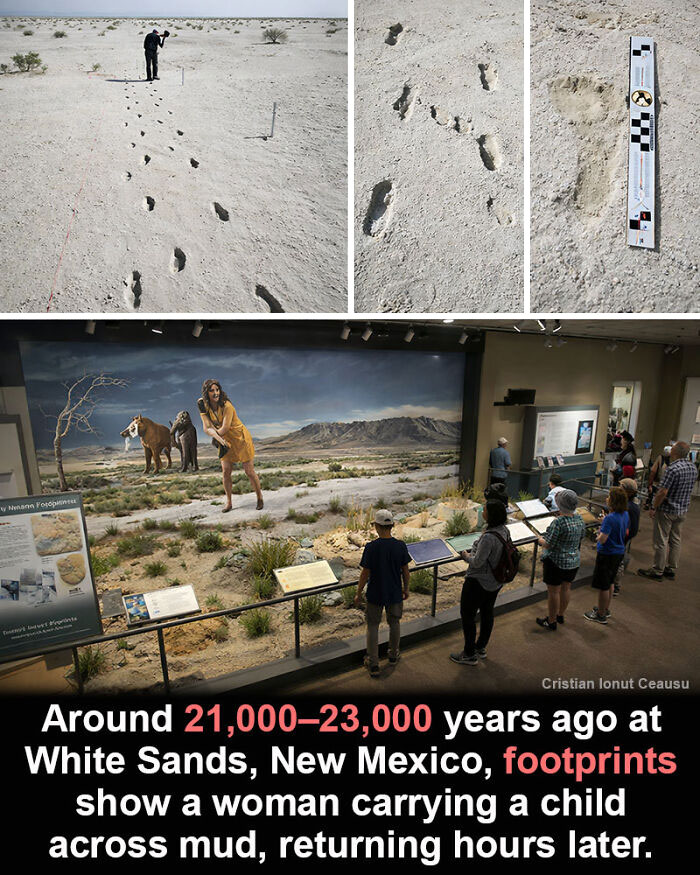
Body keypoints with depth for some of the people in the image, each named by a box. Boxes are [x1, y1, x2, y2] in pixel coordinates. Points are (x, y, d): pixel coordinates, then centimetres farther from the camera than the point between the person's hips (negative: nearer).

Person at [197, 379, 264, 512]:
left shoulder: (226, 405, -24)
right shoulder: (204, 407, -6)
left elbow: (225, 428, -26)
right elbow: (207, 428, -13)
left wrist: (215, 436, -10)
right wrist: (218, 437, -30)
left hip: (240, 438, -5)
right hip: (225, 441, 5)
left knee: (249, 471, -1)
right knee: (225, 472, 0)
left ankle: (260, 498, 17)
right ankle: (228, 502, 15)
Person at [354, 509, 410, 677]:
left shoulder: (371, 547, -21)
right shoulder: (400, 546, -12)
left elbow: (365, 574, -15)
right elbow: (405, 571, -2)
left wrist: (358, 594, -1)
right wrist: (406, 588, 14)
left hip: (375, 595, -2)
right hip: (395, 594, 3)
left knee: (373, 626, 15)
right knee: (394, 623, 23)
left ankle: (373, 664, 23)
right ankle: (393, 655, 42)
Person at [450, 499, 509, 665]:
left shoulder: (489, 537, -32)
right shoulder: (505, 531, -4)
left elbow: (477, 562, -27)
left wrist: (466, 556, -7)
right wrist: (472, 553, 6)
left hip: (478, 582, -9)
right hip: (495, 582, 9)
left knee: (467, 615, 8)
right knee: (487, 613, 23)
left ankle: (469, 655, 21)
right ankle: (481, 648, 41)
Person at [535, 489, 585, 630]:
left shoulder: (558, 522, -26)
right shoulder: (580, 519, -2)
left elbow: (548, 544, -22)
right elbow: (580, 540, 10)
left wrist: (540, 540, -3)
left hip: (556, 562, -7)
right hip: (574, 561, 8)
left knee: (553, 591, 7)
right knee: (566, 588, 21)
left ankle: (551, 622, 20)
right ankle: (560, 615, 39)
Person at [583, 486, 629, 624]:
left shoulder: (610, 518, -28)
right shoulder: (626, 515, -2)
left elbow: (602, 539, -27)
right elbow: (626, 533, 14)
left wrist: (599, 533, -8)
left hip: (607, 554, -9)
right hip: (619, 552, 9)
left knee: (603, 586, 6)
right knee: (609, 583, 24)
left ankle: (601, 615, 19)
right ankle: (606, 609, 39)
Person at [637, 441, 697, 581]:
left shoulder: (673, 469, -24)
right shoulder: (693, 468, 3)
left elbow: (663, 492, -23)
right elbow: (689, 490, 14)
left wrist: (653, 508, -14)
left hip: (667, 510, -8)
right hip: (683, 510, 8)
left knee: (661, 541, 1)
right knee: (675, 540, 16)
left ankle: (657, 571, 10)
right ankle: (671, 570, 25)